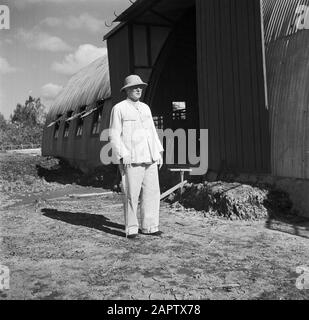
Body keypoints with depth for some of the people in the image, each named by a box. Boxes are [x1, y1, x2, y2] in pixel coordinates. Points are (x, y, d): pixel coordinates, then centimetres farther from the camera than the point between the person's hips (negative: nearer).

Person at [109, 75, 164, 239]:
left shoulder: (145, 108, 18)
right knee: (131, 194, -4)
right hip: (131, 159, -6)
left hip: (149, 158, 6)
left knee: (152, 192, 4)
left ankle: (149, 226, 14)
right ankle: (131, 229, 7)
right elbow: (114, 135, -4)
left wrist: (159, 152, 13)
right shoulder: (119, 108, 0)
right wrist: (122, 155, -15)